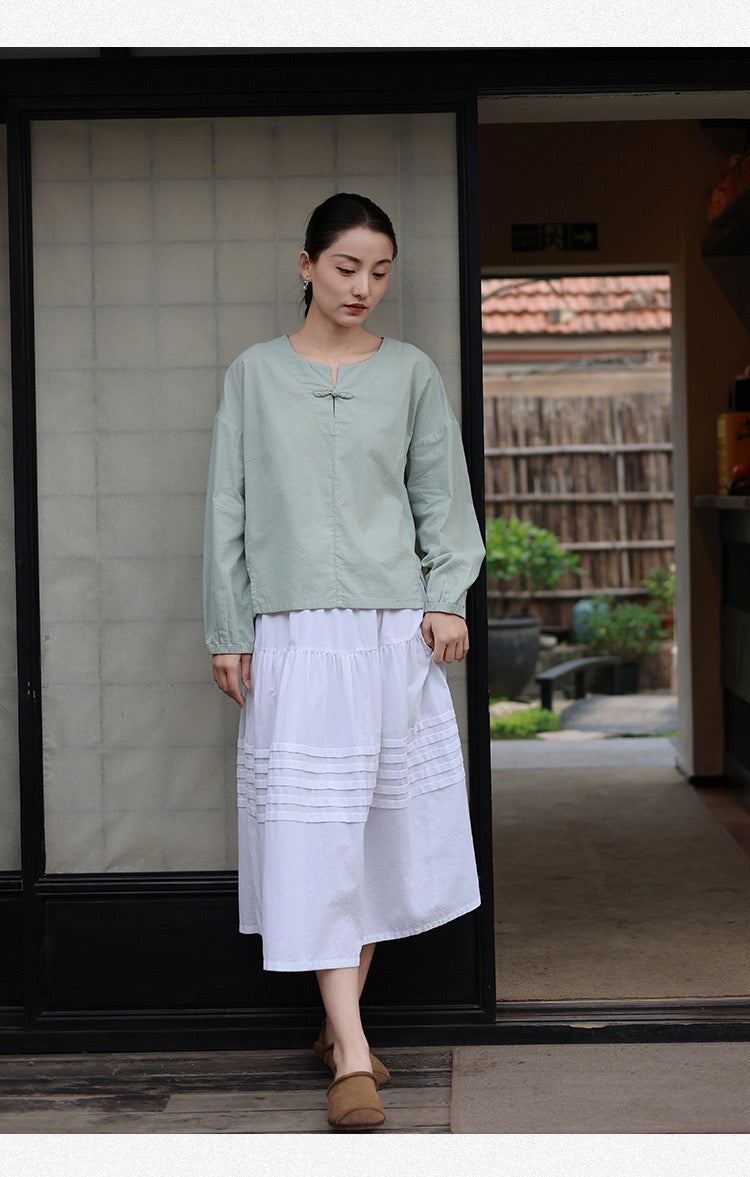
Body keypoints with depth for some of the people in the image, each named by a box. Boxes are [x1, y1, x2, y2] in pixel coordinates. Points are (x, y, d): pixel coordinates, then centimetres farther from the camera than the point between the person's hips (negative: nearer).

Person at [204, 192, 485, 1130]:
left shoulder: (411, 373, 8)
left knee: (385, 830, 5)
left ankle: (341, 1019, 20)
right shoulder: (255, 375, 5)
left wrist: (447, 597, -1)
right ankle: (352, 1058, -8)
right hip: (296, 633, -2)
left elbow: (442, 498, 12)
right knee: (314, 837, -8)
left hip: (396, 630, 2)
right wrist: (227, 631, 2)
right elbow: (228, 509, 6)